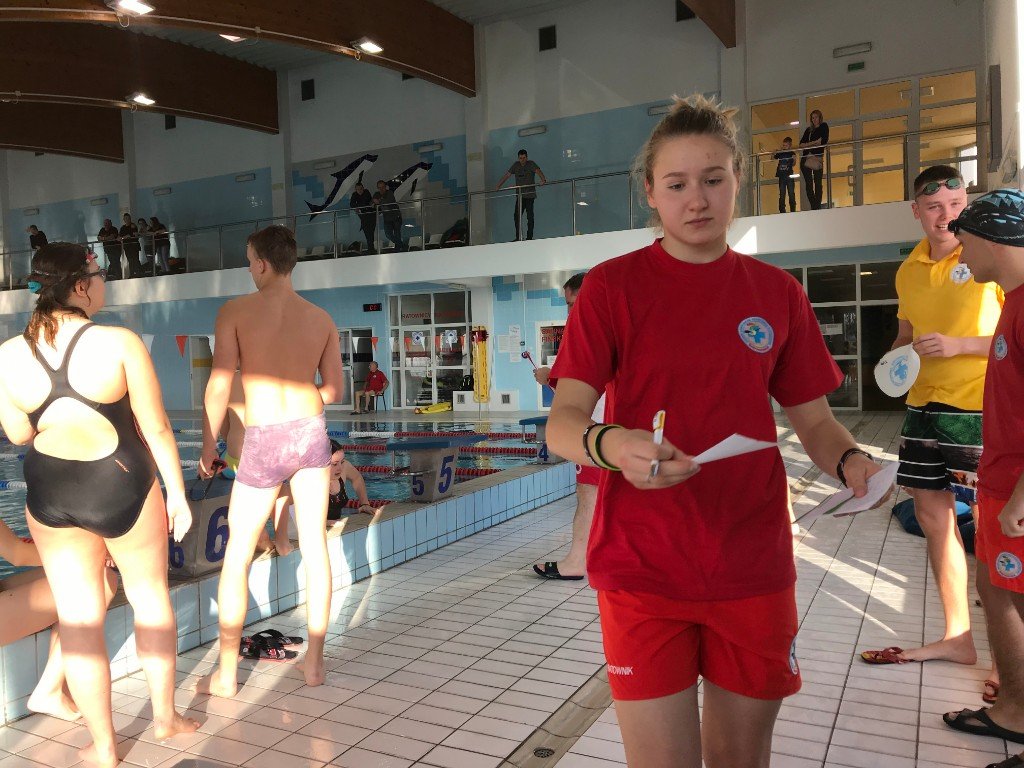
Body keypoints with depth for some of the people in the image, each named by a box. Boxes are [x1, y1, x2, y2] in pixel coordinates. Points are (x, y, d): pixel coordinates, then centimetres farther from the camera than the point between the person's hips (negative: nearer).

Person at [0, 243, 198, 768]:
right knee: (150, 596, 19)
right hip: (123, 487, -3)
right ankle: (165, 715, 33)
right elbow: (156, 428, -11)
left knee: (77, 620, 13)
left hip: (50, 496, 3)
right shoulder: (119, 343, -17)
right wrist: (177, 492, -1)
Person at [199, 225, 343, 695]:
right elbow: (333, 390, 8)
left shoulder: (236, 312, -7)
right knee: (315, 549, 10)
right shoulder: (322, 320, 3)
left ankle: (226, 674, 20)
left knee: (236, 557, 11)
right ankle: (314, 663, 17)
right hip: (311, 432, 3)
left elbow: (220, 384, -10)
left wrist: (208, 444, 1)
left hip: (263, 443, -3)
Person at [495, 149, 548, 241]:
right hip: (519, 195, 5)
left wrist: (543, 180, -38)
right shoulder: (516, 165, 12)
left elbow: (538, 171, -18)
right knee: (517, 215, -1)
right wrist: (498, 186, 13)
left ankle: (529, 237, -2)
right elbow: (507, 175, 16)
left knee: (529, 216, -5)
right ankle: (518, 238, 4)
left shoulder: (531, 164, -1)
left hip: (530, 195, -5)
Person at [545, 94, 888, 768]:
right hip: (643, 569, -3)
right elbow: (563, 425, -10)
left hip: (754, 567, 3)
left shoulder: (777, 293, 5)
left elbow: (814, 420, 10)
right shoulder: (613, 287, -4)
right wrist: (611, 446, -32)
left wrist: (851, 460, -12)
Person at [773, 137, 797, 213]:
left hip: (789, 176, -2)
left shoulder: (792, 153, 1)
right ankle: (782, 210, 5)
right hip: (782, 176, 2)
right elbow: (773, 159, 12)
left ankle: (793, 210, 2)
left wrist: (794, 160, -21)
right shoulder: (780, 153, 6)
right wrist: (773, 154, -7)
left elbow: (793, 164, 0)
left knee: (791, 193, -1)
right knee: (782, 194, 3)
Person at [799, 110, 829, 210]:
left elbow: (823, 141, -4)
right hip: (807, 157, 5)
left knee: (817, 183, -8)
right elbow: (801, 144, 10)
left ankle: (817, 206, -11)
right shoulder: (809, 129, 22)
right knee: (808, 184, -3)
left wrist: (808, 143, -1)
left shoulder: (824, 127, 10)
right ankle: (813, 206, -3)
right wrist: (814, 142, -4)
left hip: (817, 157, -4)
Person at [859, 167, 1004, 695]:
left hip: (979, 409, -6)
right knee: (932, 514, 11)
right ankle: (958, 637, 26)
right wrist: (897, 357, 3)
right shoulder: (909, 270, 11)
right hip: (923, 405, 7)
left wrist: (958, 344, -19)